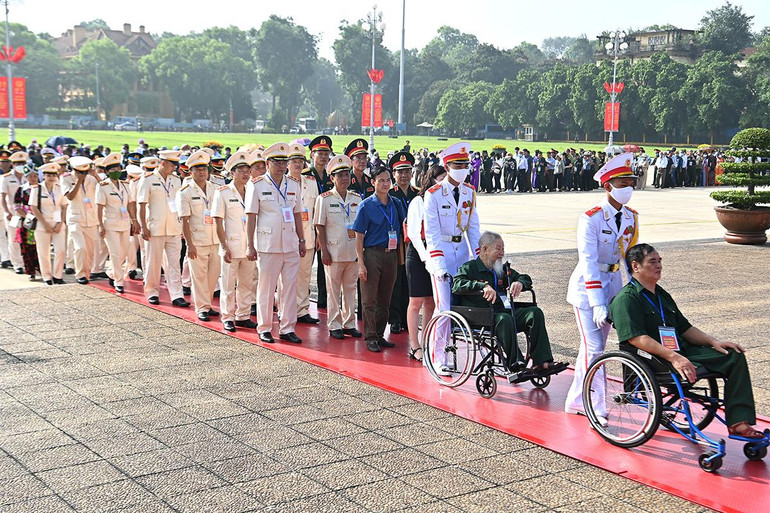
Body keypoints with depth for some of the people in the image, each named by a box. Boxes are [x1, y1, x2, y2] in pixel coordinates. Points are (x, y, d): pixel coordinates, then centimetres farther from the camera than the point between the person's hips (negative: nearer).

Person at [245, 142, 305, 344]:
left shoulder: (294, 184, 10)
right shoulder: (257, 185, -3)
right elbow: (251, 216, -4)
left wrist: (301, 240, 13)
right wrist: (250, 245, -7)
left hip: (291, 244, 4)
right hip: (268, 245, -4)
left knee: (290, 287, 4)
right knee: (266, 289, 3)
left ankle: (287, 328, 12)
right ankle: (264, 328, 14)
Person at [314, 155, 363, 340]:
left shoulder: (357, 198, 9)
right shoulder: (324, 199, -2)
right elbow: (320, 227, -4)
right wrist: (324, 250, -10)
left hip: (353, 252, 4)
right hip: (334, 252, -4)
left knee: (350, 288, 9)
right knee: (333, 289, 2)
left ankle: (349, 323, 18)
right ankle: (334, 325, 10)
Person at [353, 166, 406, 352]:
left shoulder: (396, 204, 9)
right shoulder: (366, 205, -4)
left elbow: (403, 229, 18)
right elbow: (359, 237, -5)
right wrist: (361, 264, -11)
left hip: (391, 255, 4)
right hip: (372, 254, -4)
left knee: (384, 299, 10)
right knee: (370, 300, -1)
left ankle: (379, 335, 20)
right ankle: (370, 338, 6)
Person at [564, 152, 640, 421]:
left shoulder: (631, 218, 1)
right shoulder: (591, 218, -19)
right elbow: (588, 262, -25)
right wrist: (598, 305, -30)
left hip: (613, 284, 7)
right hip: (587, 287, -7)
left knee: (595, 346, 13)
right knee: (593, 348, -9)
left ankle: (575, 401, 26)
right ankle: (597, 409, -1)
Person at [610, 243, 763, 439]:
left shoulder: (662, 295, 23)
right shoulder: (626, 298, -7)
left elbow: (685, 328, 24)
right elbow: (636, 338, -20)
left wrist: (714, 342, 8)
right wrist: (673, 357, -28)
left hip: (679, 352, 9)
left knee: (735, 356, -4)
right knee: (689, 369, -38)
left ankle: (739, 422, -12)